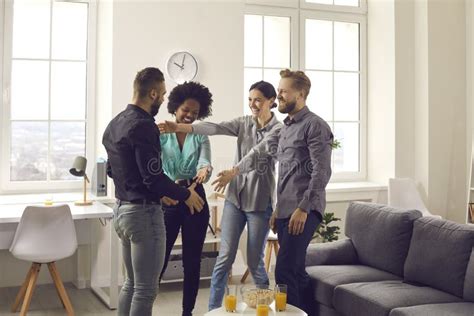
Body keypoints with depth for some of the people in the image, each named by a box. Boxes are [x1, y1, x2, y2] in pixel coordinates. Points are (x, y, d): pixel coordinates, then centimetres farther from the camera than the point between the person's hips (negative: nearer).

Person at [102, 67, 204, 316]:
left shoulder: (115, 123, 11)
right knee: (146, 288, -2)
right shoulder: (143, 125, -19)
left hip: (122, 210, 10)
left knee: (131, 282, 19)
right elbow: (153, 177, -23)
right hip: (143, 212, -10)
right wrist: (186, 195, -7)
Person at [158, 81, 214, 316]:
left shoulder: (201, 137, 7)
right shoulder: (160, 134, 0)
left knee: (192, 261, 7)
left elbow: (205, 162, -9)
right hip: (166, 201, -2)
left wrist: (204, 171, -35)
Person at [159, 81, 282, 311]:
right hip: (235, 198, 4)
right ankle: (213, 309, 12)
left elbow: (260, 155, -20)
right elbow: (215, 128, -11)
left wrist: (234, 172, -35)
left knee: (254, 261, 5)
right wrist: (180, 127, -26)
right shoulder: (244, 123, 5)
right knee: (225, 257, 2)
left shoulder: (278, 130, -6)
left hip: (260, 202, -3)